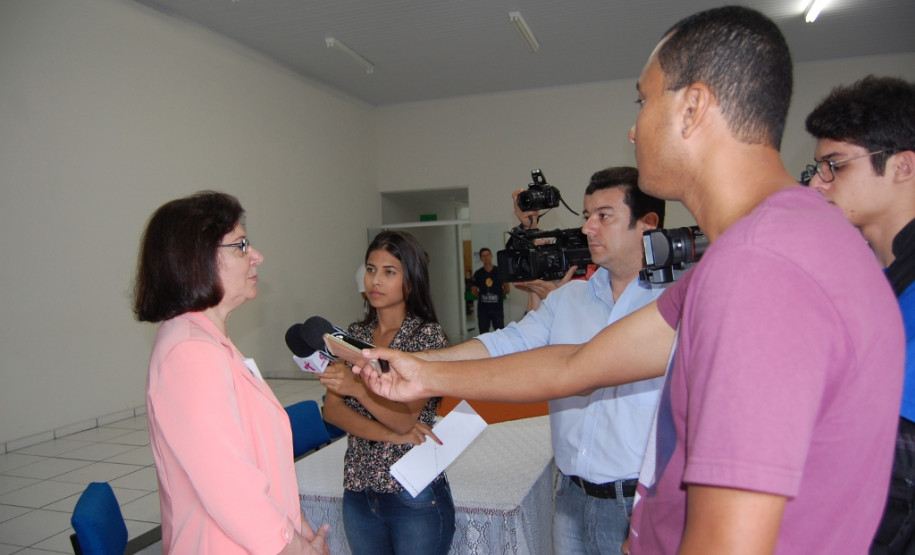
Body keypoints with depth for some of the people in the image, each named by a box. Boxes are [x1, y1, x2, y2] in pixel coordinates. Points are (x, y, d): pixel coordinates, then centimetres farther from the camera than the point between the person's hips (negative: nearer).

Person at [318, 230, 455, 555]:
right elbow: (331, 409, -4)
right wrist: (391, 434, -18)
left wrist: (358, 388, -32)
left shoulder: (427, 335, -10)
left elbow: (406, 417, -16)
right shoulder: (354, 335, 5)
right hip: (358, 492, 5)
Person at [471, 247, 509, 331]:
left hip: (497, 307, -1)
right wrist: (482, 296, 3)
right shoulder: (478, 273, 6)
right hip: (483, 308, 1)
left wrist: (498, 295, 2)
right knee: (483, 333, 4)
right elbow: (474, 290, 11)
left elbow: (506, 289, 6)